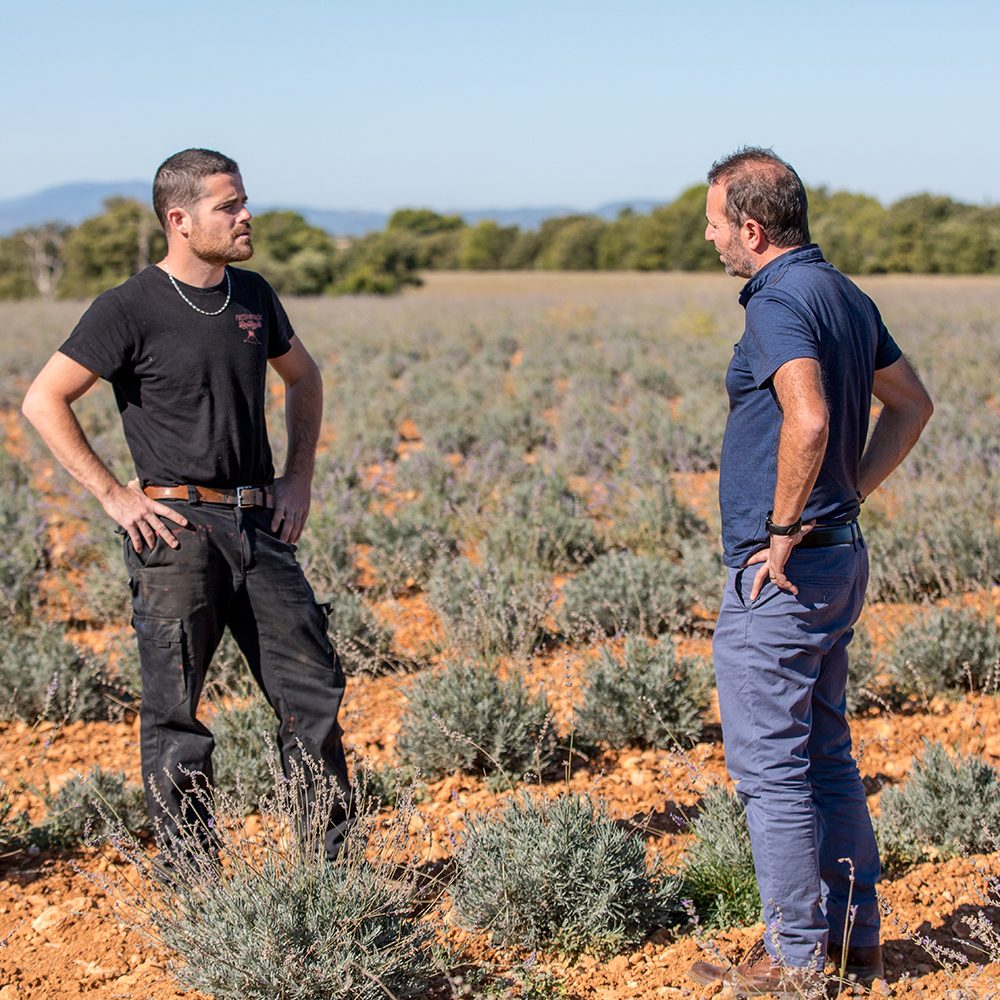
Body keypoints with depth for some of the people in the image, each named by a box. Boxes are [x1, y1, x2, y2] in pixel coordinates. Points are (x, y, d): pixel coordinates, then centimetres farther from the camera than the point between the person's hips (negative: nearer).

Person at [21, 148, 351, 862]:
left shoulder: (253, 295, 10)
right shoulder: (131, 309, -8)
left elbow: (303, 377, 26)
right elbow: (43, 402, -8)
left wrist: (299, 478, 15)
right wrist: (115, 498, -11)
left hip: (260, 526, 6)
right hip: (177, 529, -6)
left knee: (314, 686, 4)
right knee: (175, 709, 0)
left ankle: (332, 861, 15)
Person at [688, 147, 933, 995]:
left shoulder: (779, 303, -18)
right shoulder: (848, 296, 12)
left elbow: (808, 421, -34)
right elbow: (912, 405, 21)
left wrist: (784, 529, -22)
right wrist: (848, 493, 14)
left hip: (780, 571, -10)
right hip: (839, 559, 10)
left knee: (769, 765, -1)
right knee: (826, 756, 17)